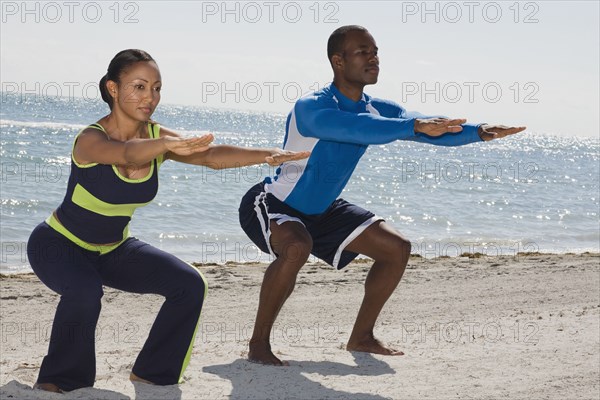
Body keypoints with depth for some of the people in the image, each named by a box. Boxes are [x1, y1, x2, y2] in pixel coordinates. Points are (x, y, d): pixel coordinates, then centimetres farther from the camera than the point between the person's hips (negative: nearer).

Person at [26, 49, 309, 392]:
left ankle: (151, 373, 9)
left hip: (113, 248, 6)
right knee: (85, 290, -37)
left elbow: (211, 155, -26)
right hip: (59, 244, -6)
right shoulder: (91, 139, -28)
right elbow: (127, 153, -51)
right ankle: (58, 380, -12)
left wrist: (266, 155, -43)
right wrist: (170, 145, -73)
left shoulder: (156, 136, -11)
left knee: (190, 285, -9)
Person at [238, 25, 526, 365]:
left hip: (321, 209, 8)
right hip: (272, 203, -8)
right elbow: (356, 128, -49)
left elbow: (432, 128, -14)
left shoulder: (378, 110, -6)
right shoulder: (310, 108, -29)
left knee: (397, 249, 1)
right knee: (297, 247, -40)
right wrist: (415, 126, -59)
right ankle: (259, 343, -22)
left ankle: (362, 337, 16)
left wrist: (478, 132, -32)